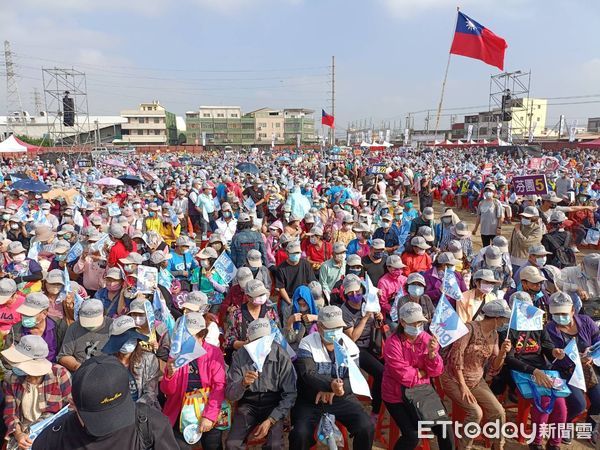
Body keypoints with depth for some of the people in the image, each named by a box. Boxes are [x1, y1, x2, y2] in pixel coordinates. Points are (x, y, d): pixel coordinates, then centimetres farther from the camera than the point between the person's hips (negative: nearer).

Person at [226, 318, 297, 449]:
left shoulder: (282, 356, -15)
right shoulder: (240, 356, -13)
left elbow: (290, 394, -10)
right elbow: (230, 395, -14)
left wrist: (270, 420, -18)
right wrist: (243, 384, -35)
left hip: (273, 405, -1)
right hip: (248, 404, 1)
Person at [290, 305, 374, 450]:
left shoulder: (349, 345, -1)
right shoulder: (307, 344, -9)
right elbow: (308, 375, -21)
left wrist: (332, 391, -26)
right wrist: (330, 385, -39)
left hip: (342, 398, 2)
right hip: (310, 400, -2)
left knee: (367, 428, -17)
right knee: (299, 434, -26)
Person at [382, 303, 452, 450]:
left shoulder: (426, 338, -4)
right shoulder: (393, 344, -20)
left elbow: (436, 371, -5)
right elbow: (404, 375, -23)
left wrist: (432, 353, -23)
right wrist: (423, 372, -8)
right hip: (397, 396, -5)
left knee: (443, 428, 3)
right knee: (412, 436, -15)